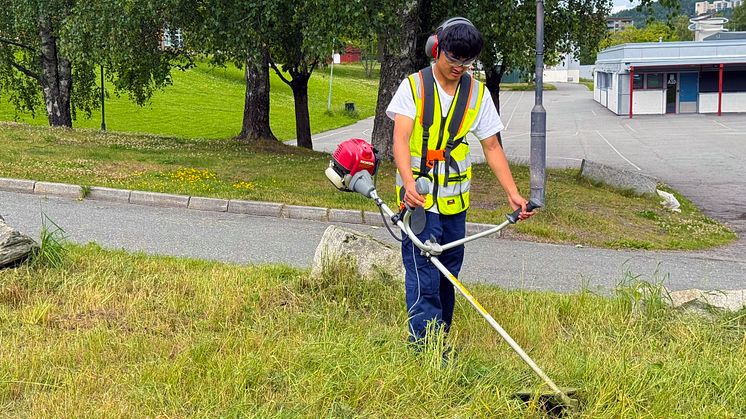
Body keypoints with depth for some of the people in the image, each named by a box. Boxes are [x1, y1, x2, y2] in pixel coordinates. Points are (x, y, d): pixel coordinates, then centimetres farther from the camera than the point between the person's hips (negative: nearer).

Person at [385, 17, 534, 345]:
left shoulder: (478, 94, 5)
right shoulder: (414, 86, -6)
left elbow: (492, 147, 7)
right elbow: (400, 139, -17)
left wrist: (513, 194, -3)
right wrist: (409, 183, -34)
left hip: (455, 200, 4)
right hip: (419, 198, -4)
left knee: (447, 276, 11)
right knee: (424, 276, -10)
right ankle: (424, 345, -8)